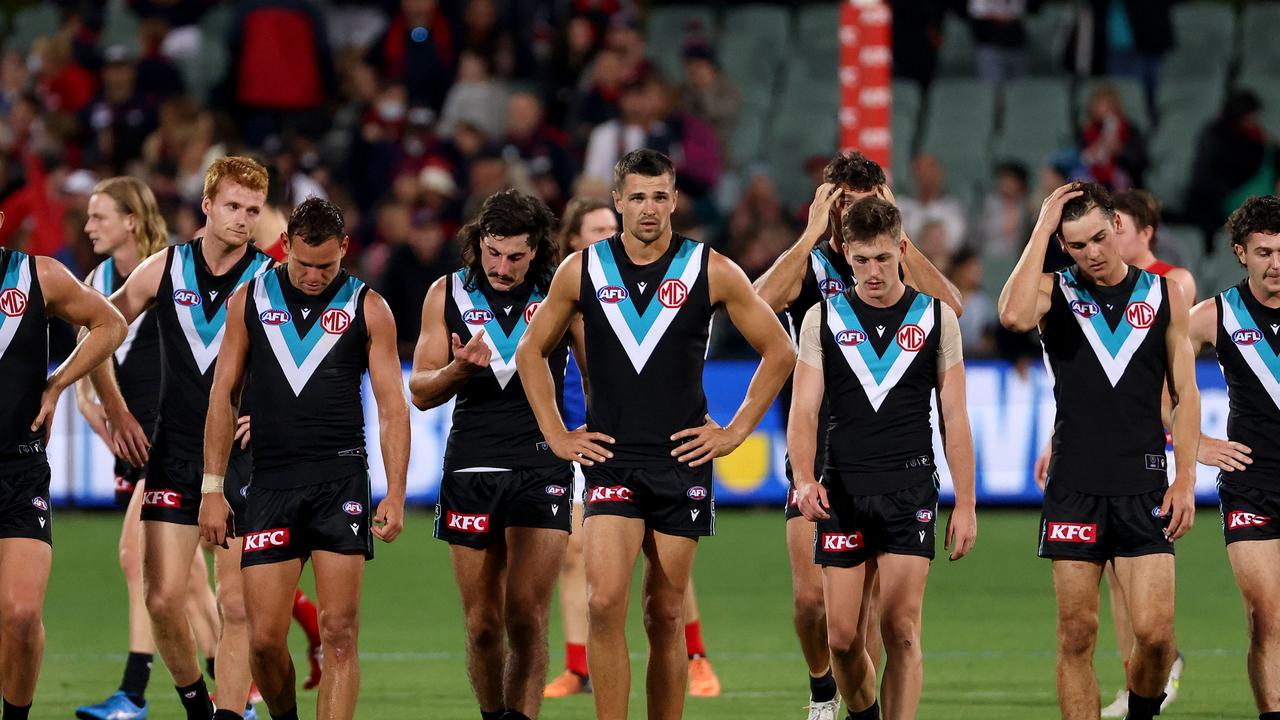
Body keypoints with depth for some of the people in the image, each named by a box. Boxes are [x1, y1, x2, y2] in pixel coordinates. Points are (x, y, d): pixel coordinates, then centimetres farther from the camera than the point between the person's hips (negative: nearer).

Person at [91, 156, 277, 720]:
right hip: (173, 455, 2)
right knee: (163, 596, -4)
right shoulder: (164, 269, 4)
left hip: (243, 457, -2)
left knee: (236, 603, -5)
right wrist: (115, 411, 8)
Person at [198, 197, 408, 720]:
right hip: (271, 481, 1)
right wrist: (212, 488, 5)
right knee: (265, 637, -4)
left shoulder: (368, 308, 4)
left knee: (339, 632, -7)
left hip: (341, 481, -1)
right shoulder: (249, 300, 8)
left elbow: (392, 405, 3)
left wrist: (396, 494, -6)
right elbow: (223, 395, 11)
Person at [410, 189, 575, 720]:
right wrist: (460, 369, -12)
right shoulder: (447, 294, 5)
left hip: (541, 469, -2)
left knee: (526, 616, -13)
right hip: (470, 471, 2)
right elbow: (421, 392, 7)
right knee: (483, 624, 2)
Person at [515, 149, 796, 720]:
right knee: (605, 602, -16)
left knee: (666, 616, 4)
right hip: (610, 459, 0)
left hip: (682, 460, 0)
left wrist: (736, 431, 3)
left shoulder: (711, 271, 0)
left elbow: (778, 351, 8)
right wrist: (556, 435, 8)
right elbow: (532, 351, 16)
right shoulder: (582, 271, 3)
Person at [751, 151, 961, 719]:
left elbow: (949, 306, -15)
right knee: (811, 596, -5)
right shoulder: (808, 264, 2)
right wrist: (813, 234, -18)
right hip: (816, 454, -1)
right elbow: (764, 299, -20)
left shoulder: (898, 266, 6)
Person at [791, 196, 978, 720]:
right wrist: (804, 479, -18)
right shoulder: (823, 319, 6)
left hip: (911, 490, -1)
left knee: (901, 630, -9)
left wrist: (965, 504, 1)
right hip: (843, 493, 1)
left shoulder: (936, 317, 5)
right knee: (842, 637, 1)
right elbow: (804, 410, 0)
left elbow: (954, 417, 6)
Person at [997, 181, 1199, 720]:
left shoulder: (1163, 296, 8)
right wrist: (1041, 229, -16)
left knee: (1154, 631, -8)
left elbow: (1185, 394, 10)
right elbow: (1014, 316, -22)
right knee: (1077, 634, -1)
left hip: (1145, 488, 1)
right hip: (1075, 488, -1)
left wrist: (1185, 478, 0)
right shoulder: (1055, 292, 2)